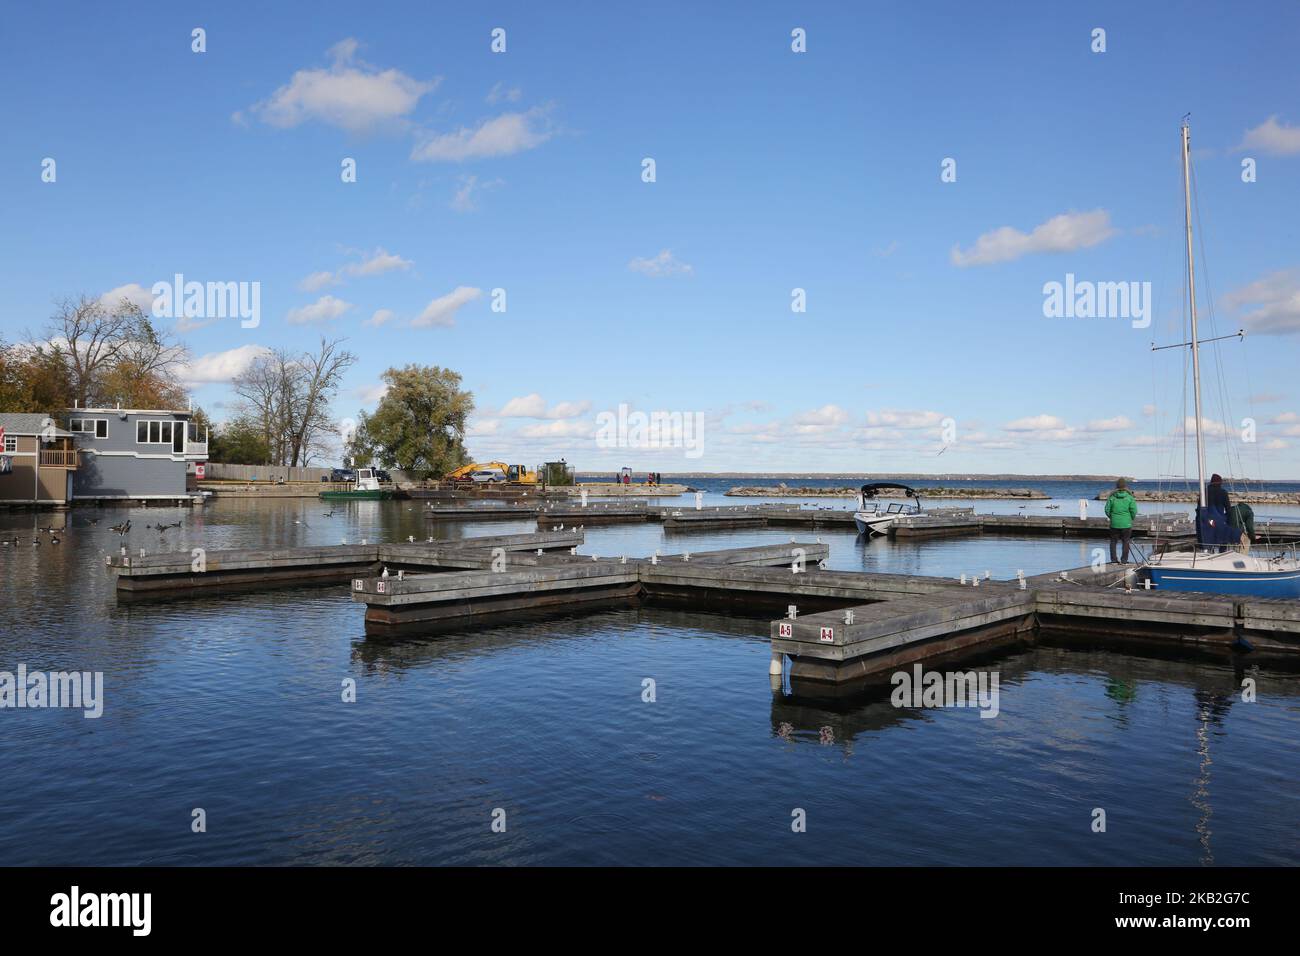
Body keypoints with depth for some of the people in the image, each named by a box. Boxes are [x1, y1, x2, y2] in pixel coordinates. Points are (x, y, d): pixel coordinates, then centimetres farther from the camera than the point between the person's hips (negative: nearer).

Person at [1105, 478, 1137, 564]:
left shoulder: (1112, 497, -3)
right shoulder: (1130, 497, -5)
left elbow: (1107, 510, -1)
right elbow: (1134, 511, -8)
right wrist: (1131, 519, 10)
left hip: (1114, 524, 1)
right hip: (1126, 524, -1)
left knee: (1113, 541, 10)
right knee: (1126, 542, 8)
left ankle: (1113, 560, 8)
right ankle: (1124, 560, 8)